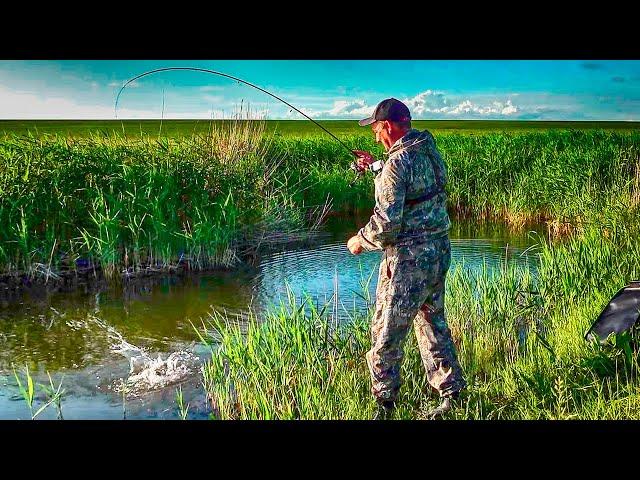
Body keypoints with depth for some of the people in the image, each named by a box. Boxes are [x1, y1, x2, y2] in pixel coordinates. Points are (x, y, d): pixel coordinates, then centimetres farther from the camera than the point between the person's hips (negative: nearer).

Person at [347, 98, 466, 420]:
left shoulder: (398, 162, -19)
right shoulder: (429, 150, 7)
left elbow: (387, 221, -22)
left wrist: (361, 241, -6)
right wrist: (376, 167, 24)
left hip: (409, 259, -9)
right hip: (439, 251, 9)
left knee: (386, 332, 2)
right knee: (432, 322, 20)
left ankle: (385, 405, 13)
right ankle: (452, 393, 28)